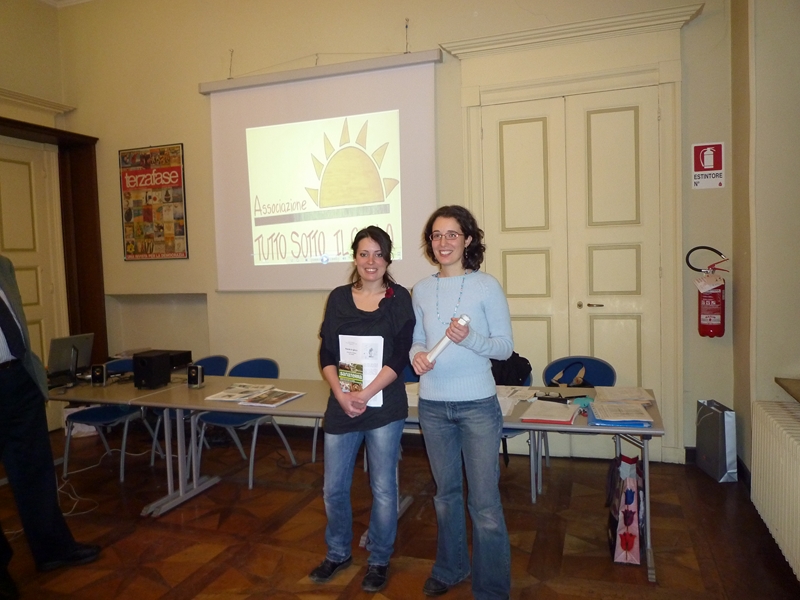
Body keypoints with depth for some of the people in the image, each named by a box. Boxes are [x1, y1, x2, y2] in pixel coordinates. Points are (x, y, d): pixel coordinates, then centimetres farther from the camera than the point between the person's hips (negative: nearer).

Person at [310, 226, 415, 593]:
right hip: (341, 406, 3)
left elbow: (400, 356, -9)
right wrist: (342, 395, -12)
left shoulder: (399, 298, -3)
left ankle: (379, 560, 31)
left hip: (384, 406, -2)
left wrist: (365, 394, -17)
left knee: (383, 488, 9)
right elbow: (326, 354, 2)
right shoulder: (339, 297, 5)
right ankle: (338, 553, 36)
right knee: (334, 487, 12)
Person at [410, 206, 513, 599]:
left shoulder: (486, 286, -7)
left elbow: (505, 346, -7)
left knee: (484, 503, 2)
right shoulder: (422, 290, 3)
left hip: (477, 405, -4)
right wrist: (417, 355, -11)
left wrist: (469, 339, -25)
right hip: (433, 405, 4)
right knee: (446, 493, 20)